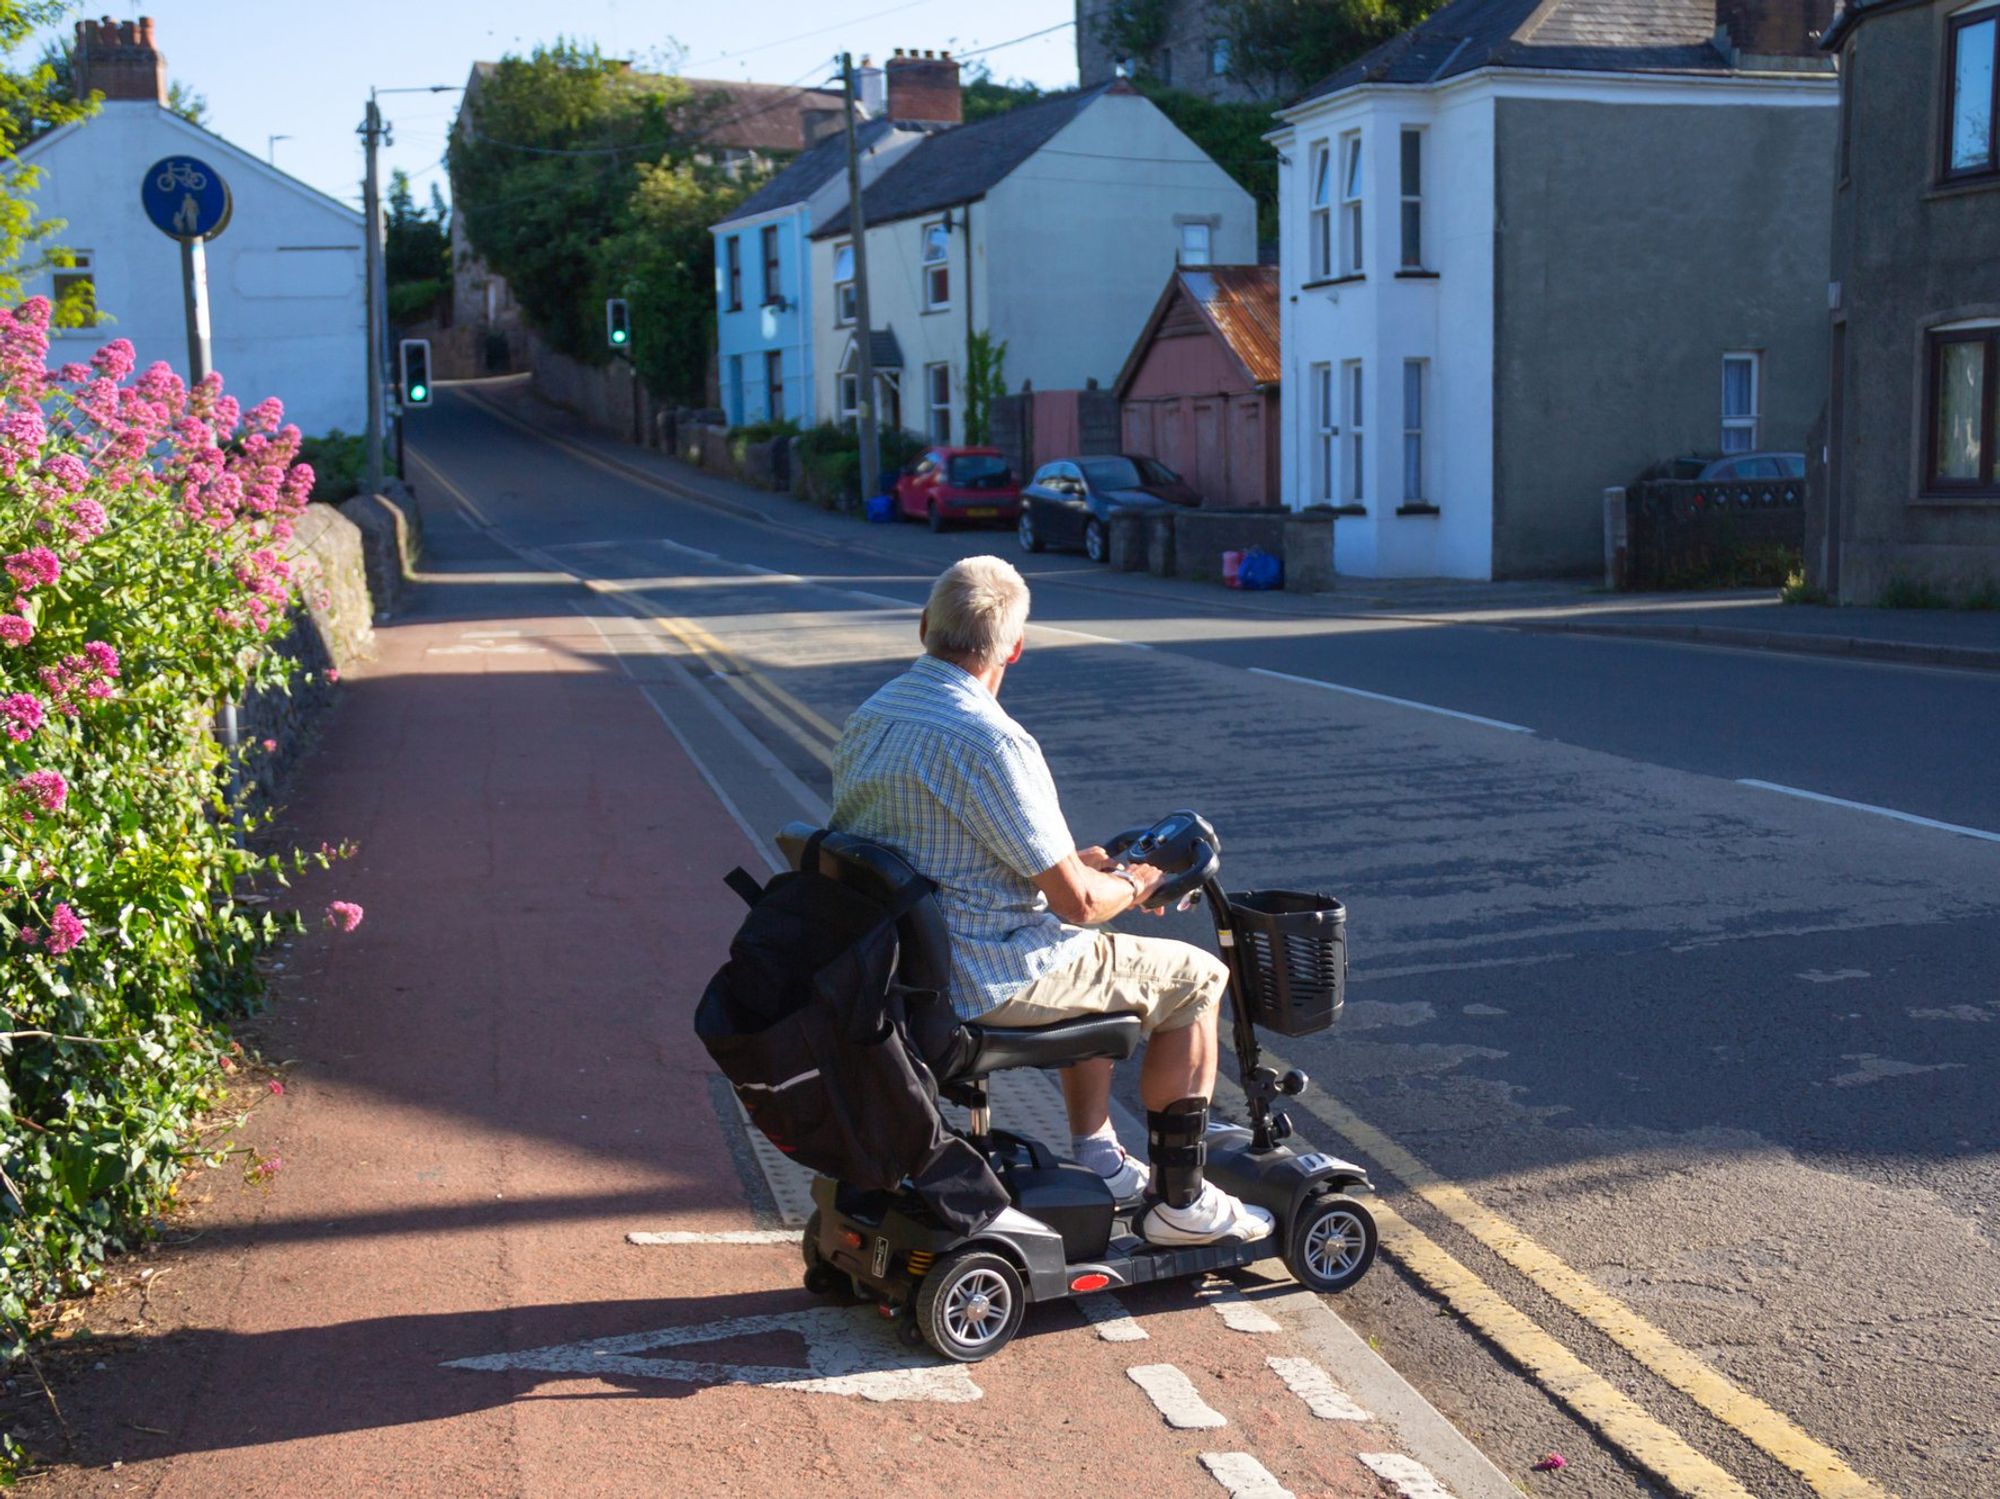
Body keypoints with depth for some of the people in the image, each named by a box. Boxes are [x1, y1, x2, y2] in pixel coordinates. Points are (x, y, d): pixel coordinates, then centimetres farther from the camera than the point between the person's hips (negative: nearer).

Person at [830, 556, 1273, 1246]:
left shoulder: (865, 720, 4)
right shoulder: (992, 742, -24)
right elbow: (1077, 901, -20)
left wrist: (1072, 860, 14)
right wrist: (1136, 885, 2)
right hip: (988, 980, -9)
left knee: (1096, 956, 32)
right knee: (1196, 977, 9)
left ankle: (1097, 1159, 33)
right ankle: (1179, 1201, 16)